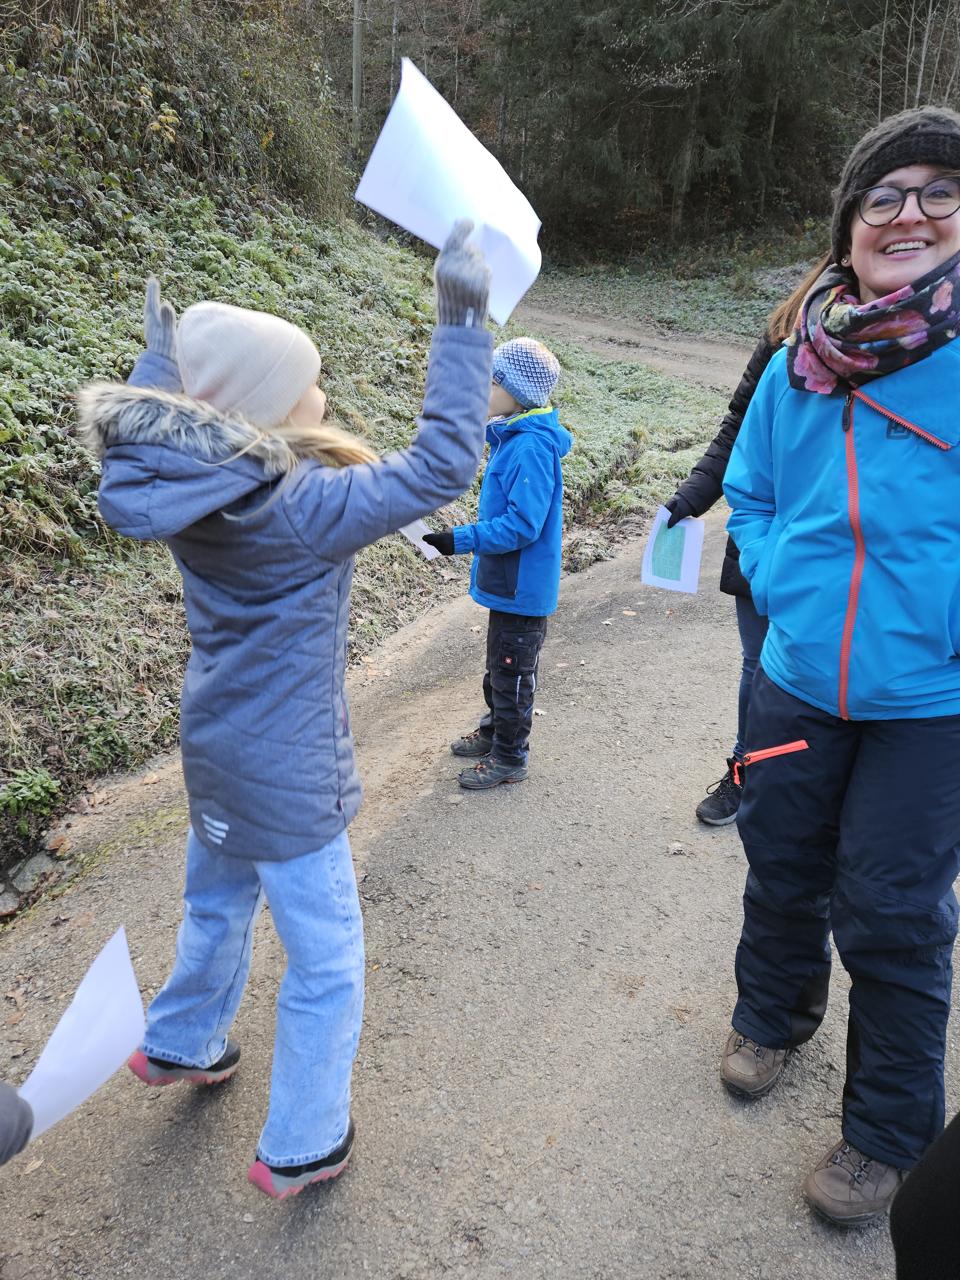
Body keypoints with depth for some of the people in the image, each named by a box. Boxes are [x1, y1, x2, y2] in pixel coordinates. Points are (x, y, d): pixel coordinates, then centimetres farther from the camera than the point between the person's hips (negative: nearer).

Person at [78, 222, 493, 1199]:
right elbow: (441, 467, -26)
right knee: (325, 959, 10)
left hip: (216, 749, 8)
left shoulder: (184, 482, -6)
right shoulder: (304, 505, -27)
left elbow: (134, 432, 17)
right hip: (284, 772, -8)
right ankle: (299, 1149, 27)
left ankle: (179, 1045, 55)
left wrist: (161, 355, 25)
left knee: (218, 902, 31)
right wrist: (459, 328, -23)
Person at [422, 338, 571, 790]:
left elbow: (523, 525, -29)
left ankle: (509, 757, 21)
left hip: (522, 585, -10)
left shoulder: (531, 448, -25)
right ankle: (495, 730, 42)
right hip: (508, 579, 10)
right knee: (499, 664, 24)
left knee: (511, 671, 5)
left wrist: (462, 540, -28)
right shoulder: (512, 436, 6)